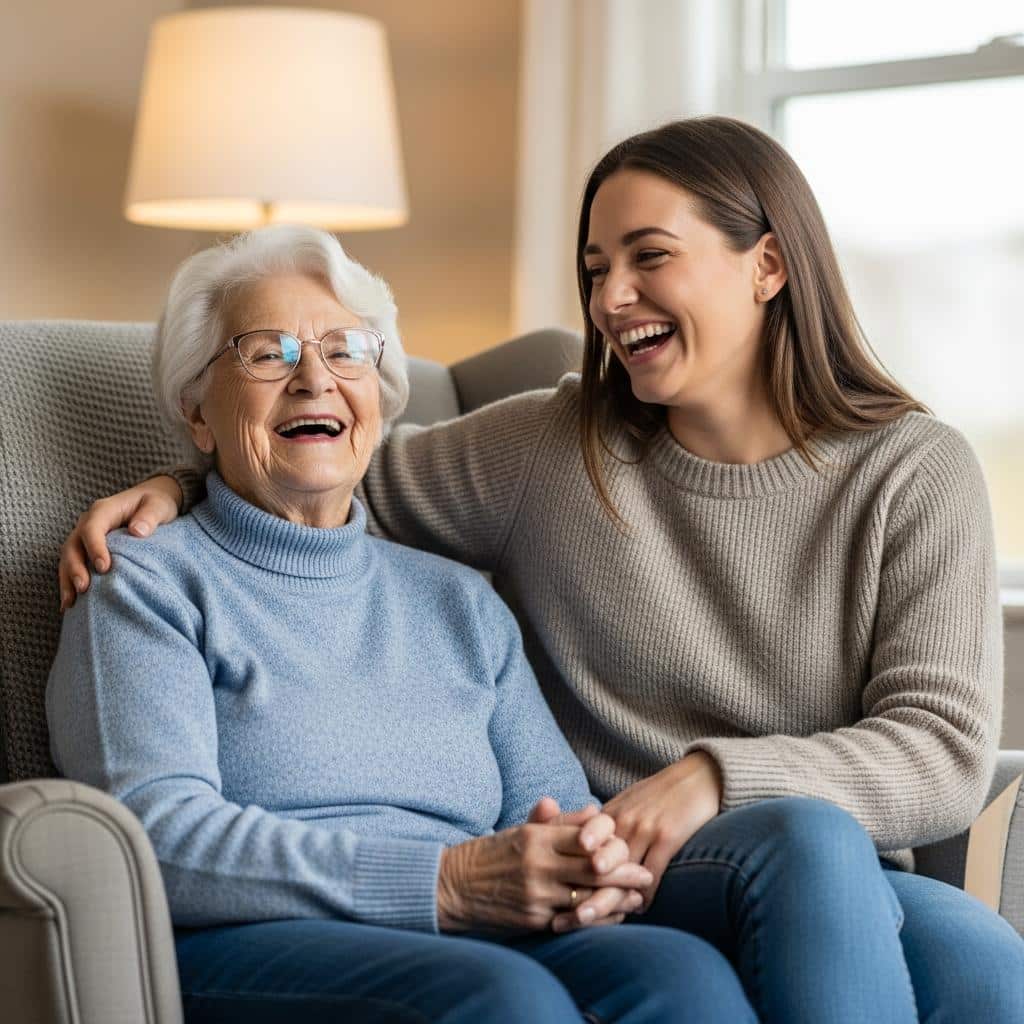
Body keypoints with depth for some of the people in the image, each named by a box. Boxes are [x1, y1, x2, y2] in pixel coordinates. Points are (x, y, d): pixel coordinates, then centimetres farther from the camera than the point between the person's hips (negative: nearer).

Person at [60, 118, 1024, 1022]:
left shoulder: (916, 474, 3)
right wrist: (180, 483, 4)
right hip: (611, 883, 1)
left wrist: (717, 776, -19)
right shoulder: (550, 449, 7)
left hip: (850, 890, 0)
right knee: (804, 835, -34)